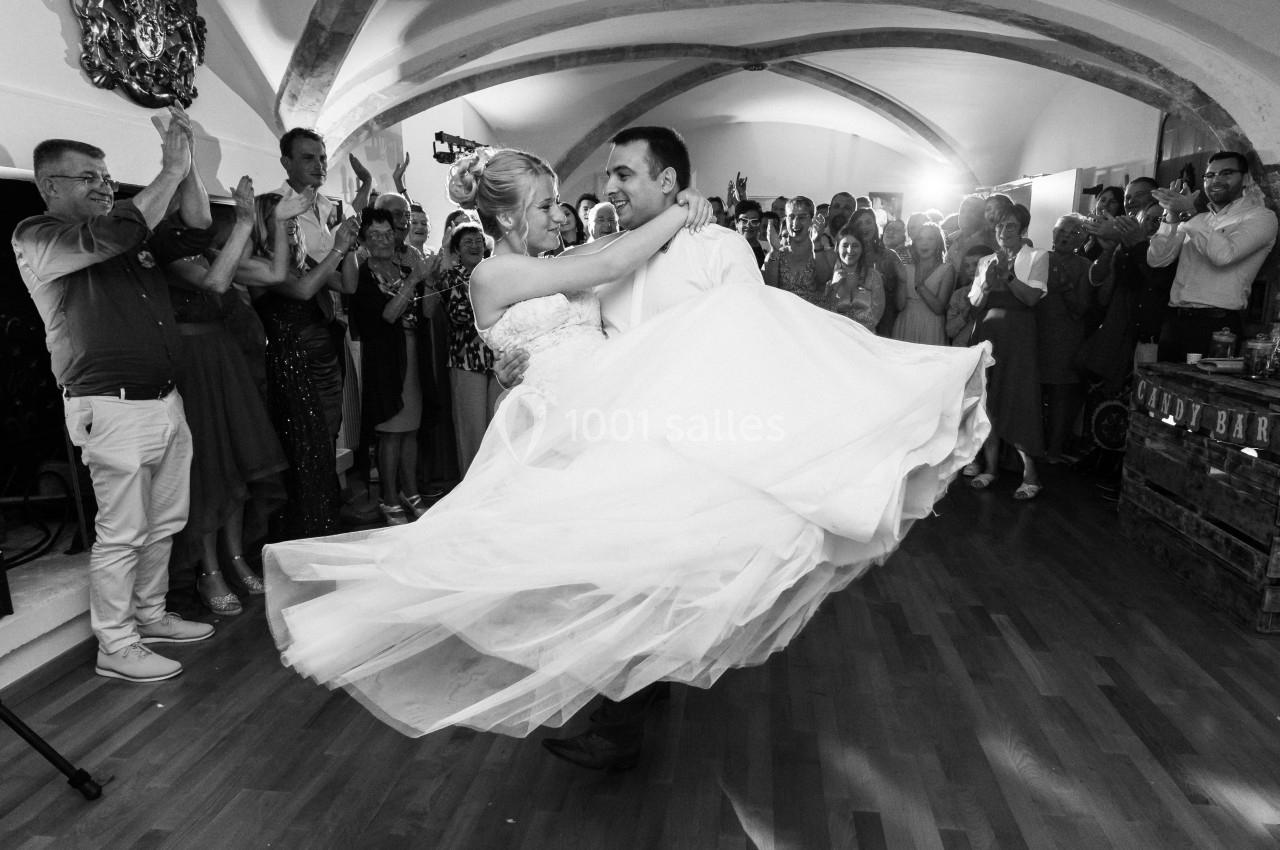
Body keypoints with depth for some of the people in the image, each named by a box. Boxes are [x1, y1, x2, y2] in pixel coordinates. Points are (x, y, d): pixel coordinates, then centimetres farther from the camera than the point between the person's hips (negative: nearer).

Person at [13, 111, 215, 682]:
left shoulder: (131, 233, 16)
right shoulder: (36, 238, -5)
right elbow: (111, 236, -21)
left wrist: (188, 169, 5)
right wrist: (171, 171, -15)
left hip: (165, 399, 7)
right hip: (114, 407, -7)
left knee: (164, 523, 15)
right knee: (121, 534, -1)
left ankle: (151, 617, 32)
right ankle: (115, 648, 13)